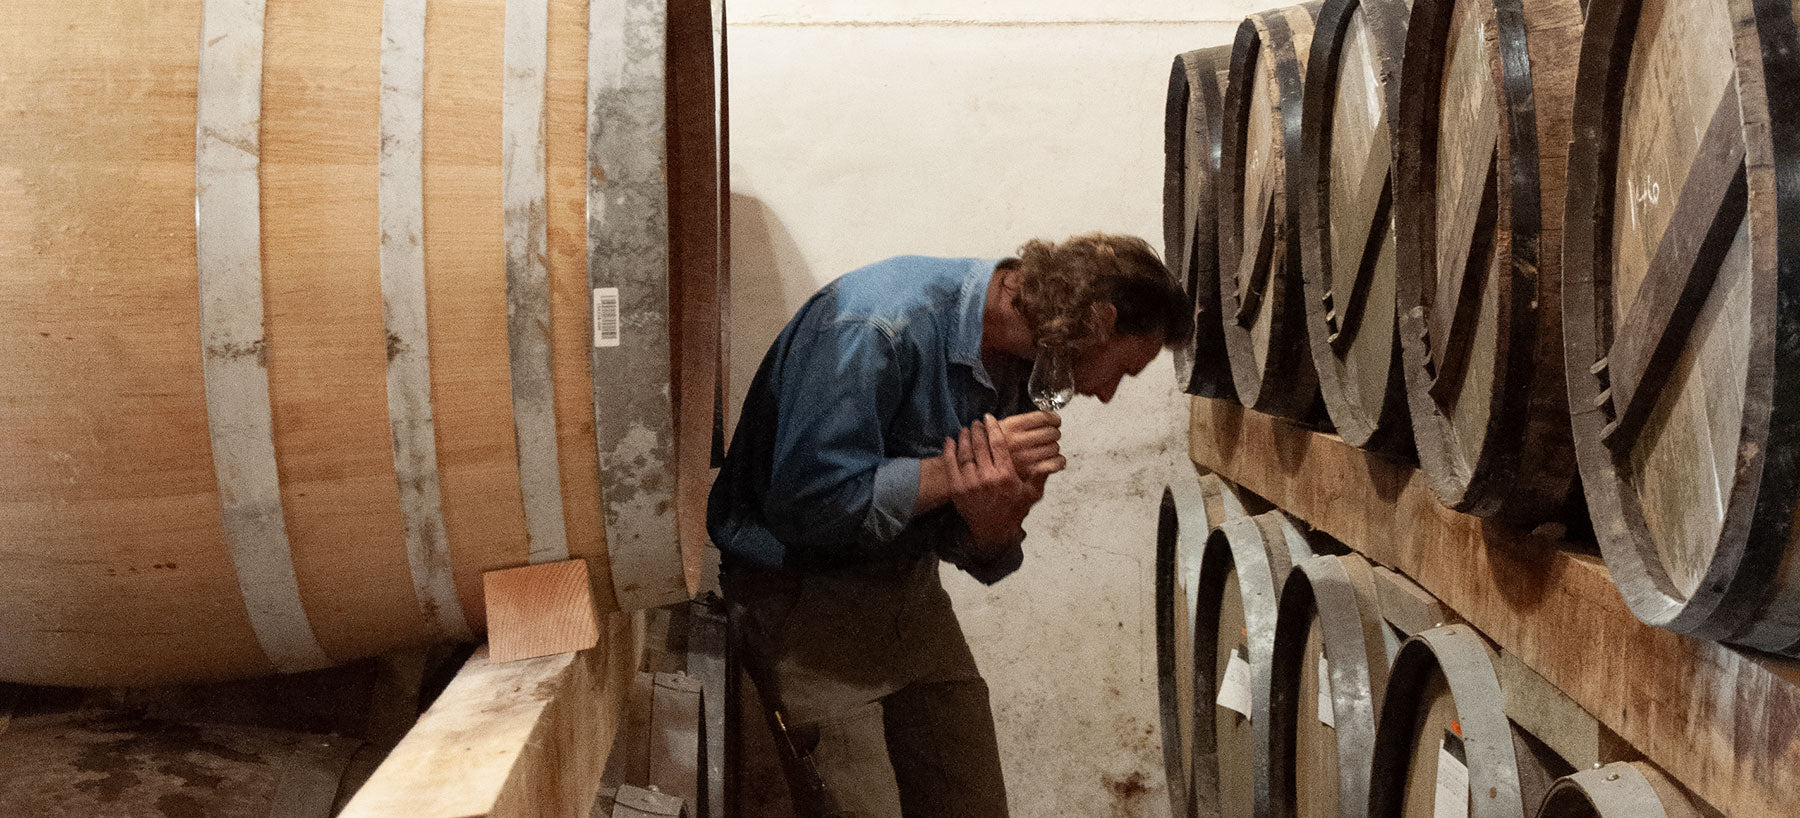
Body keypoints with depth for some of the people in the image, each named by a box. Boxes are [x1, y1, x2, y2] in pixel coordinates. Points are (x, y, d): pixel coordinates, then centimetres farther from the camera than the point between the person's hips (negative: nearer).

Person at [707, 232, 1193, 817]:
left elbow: (975, 555, 3)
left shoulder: (1019, 363, 2)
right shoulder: (877, 324, -25)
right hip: (803, 591, -7)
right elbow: (805, 502, -29)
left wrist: (996, 522, -21)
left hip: (912, 592, 8)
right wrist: (956, 471, -24)